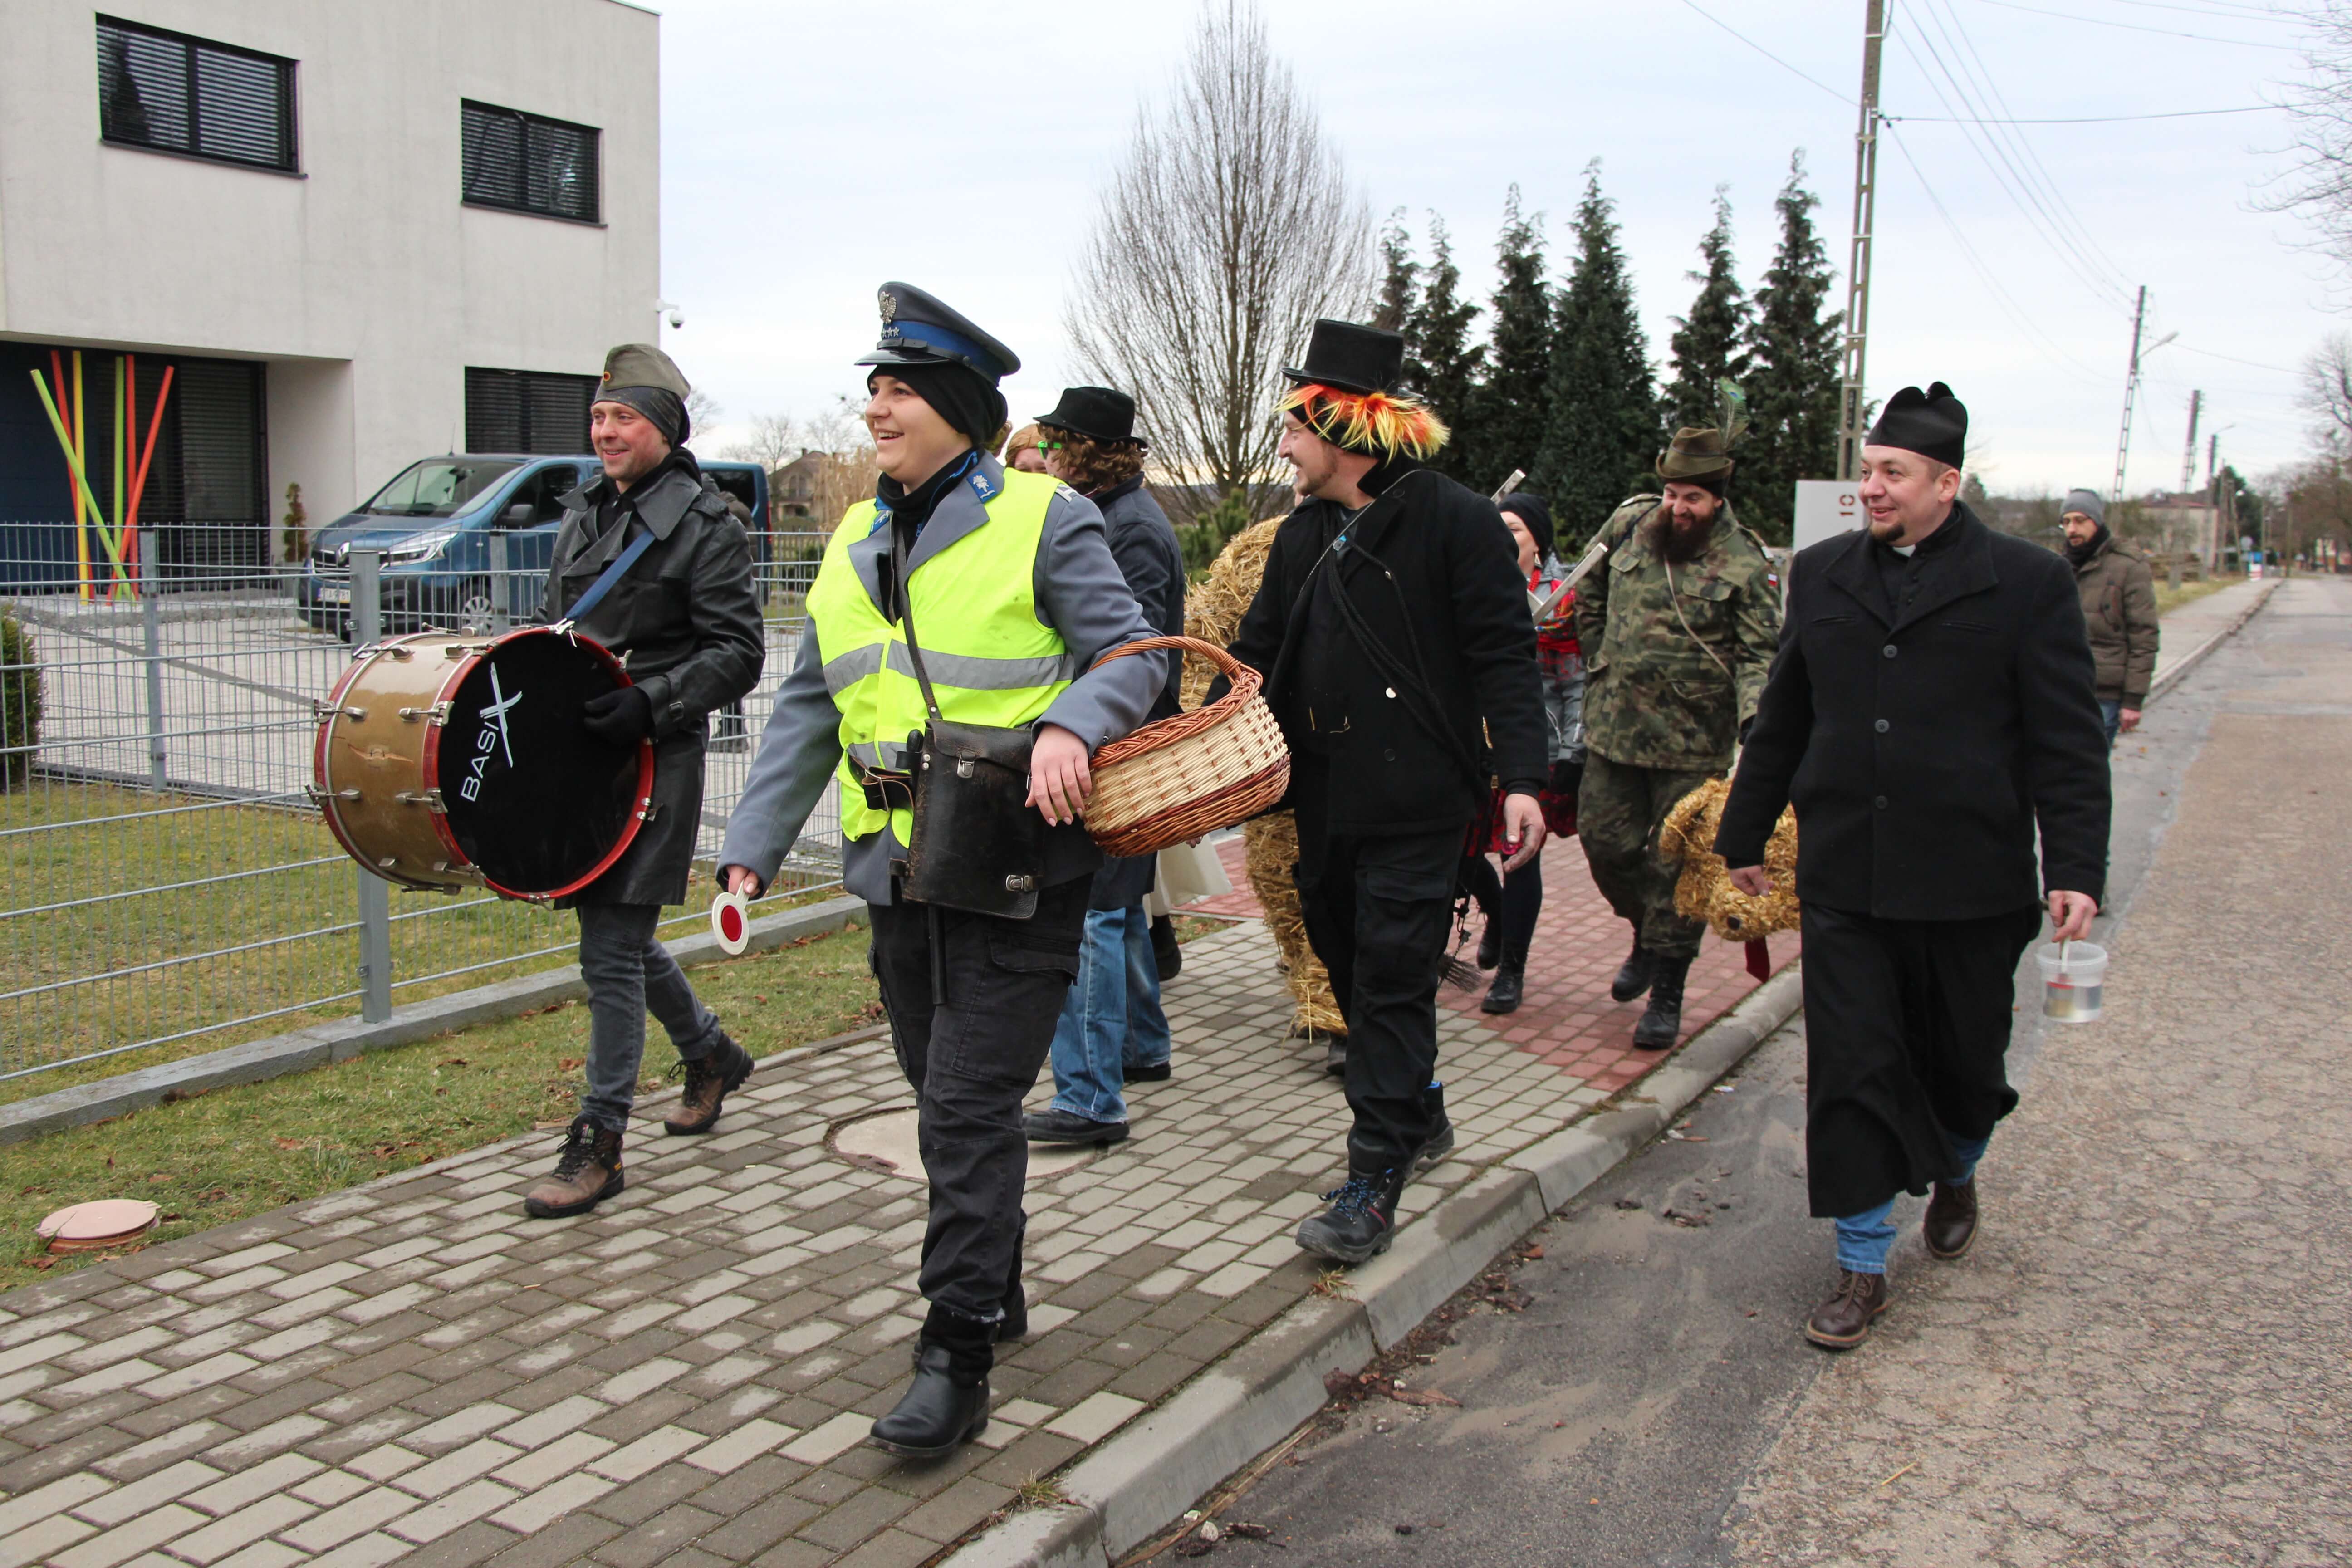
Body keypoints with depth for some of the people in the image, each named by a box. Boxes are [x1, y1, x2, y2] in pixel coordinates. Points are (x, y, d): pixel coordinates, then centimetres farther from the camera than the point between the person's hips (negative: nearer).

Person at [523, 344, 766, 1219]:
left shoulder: (704, 525, -9)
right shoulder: (585, 511, 14)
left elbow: (739, 652, -13)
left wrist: (650, 703, -23)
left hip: (653, 761, -8)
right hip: (578, 753, 8)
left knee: (611, 949, -6)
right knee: (620, 934, 18)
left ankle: (598, 1146, 4)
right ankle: (712, 1055, 41)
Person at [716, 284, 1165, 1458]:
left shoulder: (1043, 522, -6)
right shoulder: (855, 545, 13)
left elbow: (1135, 656, -7)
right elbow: (808, 712, 14)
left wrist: (1070, 721, -28)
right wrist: (752, 845, 7)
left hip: (1015, 874, -7)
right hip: (901, 876, 7)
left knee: (969, 1108, -7)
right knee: (946, 1098, 17)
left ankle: (955, 1360, 3)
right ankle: (996, 1292, 36)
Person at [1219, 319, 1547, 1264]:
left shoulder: (1456, 522, -9)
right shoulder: (1303, 537, 12)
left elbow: (1504, 659, -11)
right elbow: (1257, 653, 14)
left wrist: (1523, 779, -20)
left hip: (1418, 802, -7)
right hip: (1325, 801, 7)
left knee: (1392, 982, -4)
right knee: (1350, 968, 16)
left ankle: (1374, 1182, 3)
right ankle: (1418, 1117, 36)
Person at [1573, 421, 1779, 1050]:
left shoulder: (1745, 564, -7)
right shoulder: (1627, 526, 5)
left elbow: (1759, 655, -9)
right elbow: (1590, 600, 21)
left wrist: (1753, 720, -24)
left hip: (1693, 743, -4)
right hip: (1613, 727, 4)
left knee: (1679, 860, 1)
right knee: (1605, 840, 7)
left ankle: (1666, 993, 13)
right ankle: (1647, 934, 35)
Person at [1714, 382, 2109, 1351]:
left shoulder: (2026, 582, -3)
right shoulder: (1823, 574, 8)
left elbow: (2067, 743, -4)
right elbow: (1782, 721, 15)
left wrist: (2077, 869, -11)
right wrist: (1744, 836, 17)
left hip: (1970, 883, -2)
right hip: (1843, 879, 2)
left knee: (1962, 1062, 14)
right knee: (1851, 1071, 1)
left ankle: (1955, 1177, 46)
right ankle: (1863, 1268, 12)